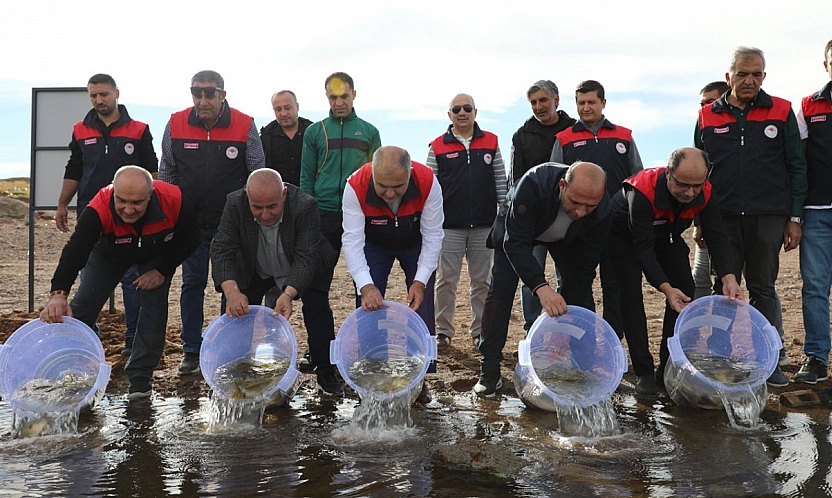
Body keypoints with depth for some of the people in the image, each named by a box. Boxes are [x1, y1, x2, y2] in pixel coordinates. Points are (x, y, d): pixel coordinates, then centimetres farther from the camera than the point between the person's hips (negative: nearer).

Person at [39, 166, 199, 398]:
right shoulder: (100, 208, -40)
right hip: (110, 252, 0)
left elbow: (190, 238, -20)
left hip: (157, 254, 0)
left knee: (154, 307, -12)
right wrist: (58, 293, -64)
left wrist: (161, 271, -22)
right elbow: (76, 249, -50)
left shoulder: (172, 200, -38)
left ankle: (140, 377, 1)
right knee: (83, 305, -6)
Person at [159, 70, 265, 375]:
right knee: (192, 283, 6)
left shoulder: (245, 126, -7)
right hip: (191, 222, 2)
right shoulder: (176, 124, -2)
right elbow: (166, 173, 8)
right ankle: (192, 351, 16)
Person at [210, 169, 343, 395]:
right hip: (255, 271, 2)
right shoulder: (235, 204, -28)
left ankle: (326, 372, 2)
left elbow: (306, 257, -36)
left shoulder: (305, 206, -35)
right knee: (240, 310, -9)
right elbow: (221, 249, -32)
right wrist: (231, 291, -48)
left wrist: (288, 294, -52)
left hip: (301, 270, -2)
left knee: (318, 307, -15)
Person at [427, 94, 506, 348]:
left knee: (482, 280, 8)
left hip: (484, 226, 2)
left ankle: (480, 330, 18)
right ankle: (443, 331, 14)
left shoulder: (491, 142, 7)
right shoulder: (437, 147, 2)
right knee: (446, 281, 3)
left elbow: (501, 180, 9)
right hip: (449, 226, -1)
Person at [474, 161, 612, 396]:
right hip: (516, 228, -2)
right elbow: (516, 242, -44)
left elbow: (585, 267, -24)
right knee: (500, 289, -12)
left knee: (580, 290, -8)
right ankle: (489, 370, -7)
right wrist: (541, 287, -56)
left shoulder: (603, 211, -33)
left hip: (566, 239, 3)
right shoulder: (534, 184, -44)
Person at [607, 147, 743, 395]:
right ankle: (643, 373, -10)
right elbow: (643, 247, -38)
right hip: (625, 236, -5)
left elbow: (716, 237, -23)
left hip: (666, 237, 5)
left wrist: (729, 277, -40)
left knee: (685, 292, -6)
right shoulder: (643, 191, -41)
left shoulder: (705, 193, -25)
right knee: (632, 296, -17)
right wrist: (665, 287, -48)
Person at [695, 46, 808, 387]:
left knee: (763, 289, 6)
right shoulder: (707, 116, 7)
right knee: (725, 289, 5)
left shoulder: (781, 112, 4)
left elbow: (796, 166, 5)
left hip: (768, 218, -1)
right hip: (723, 217, 1)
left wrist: (794, 217, -1)